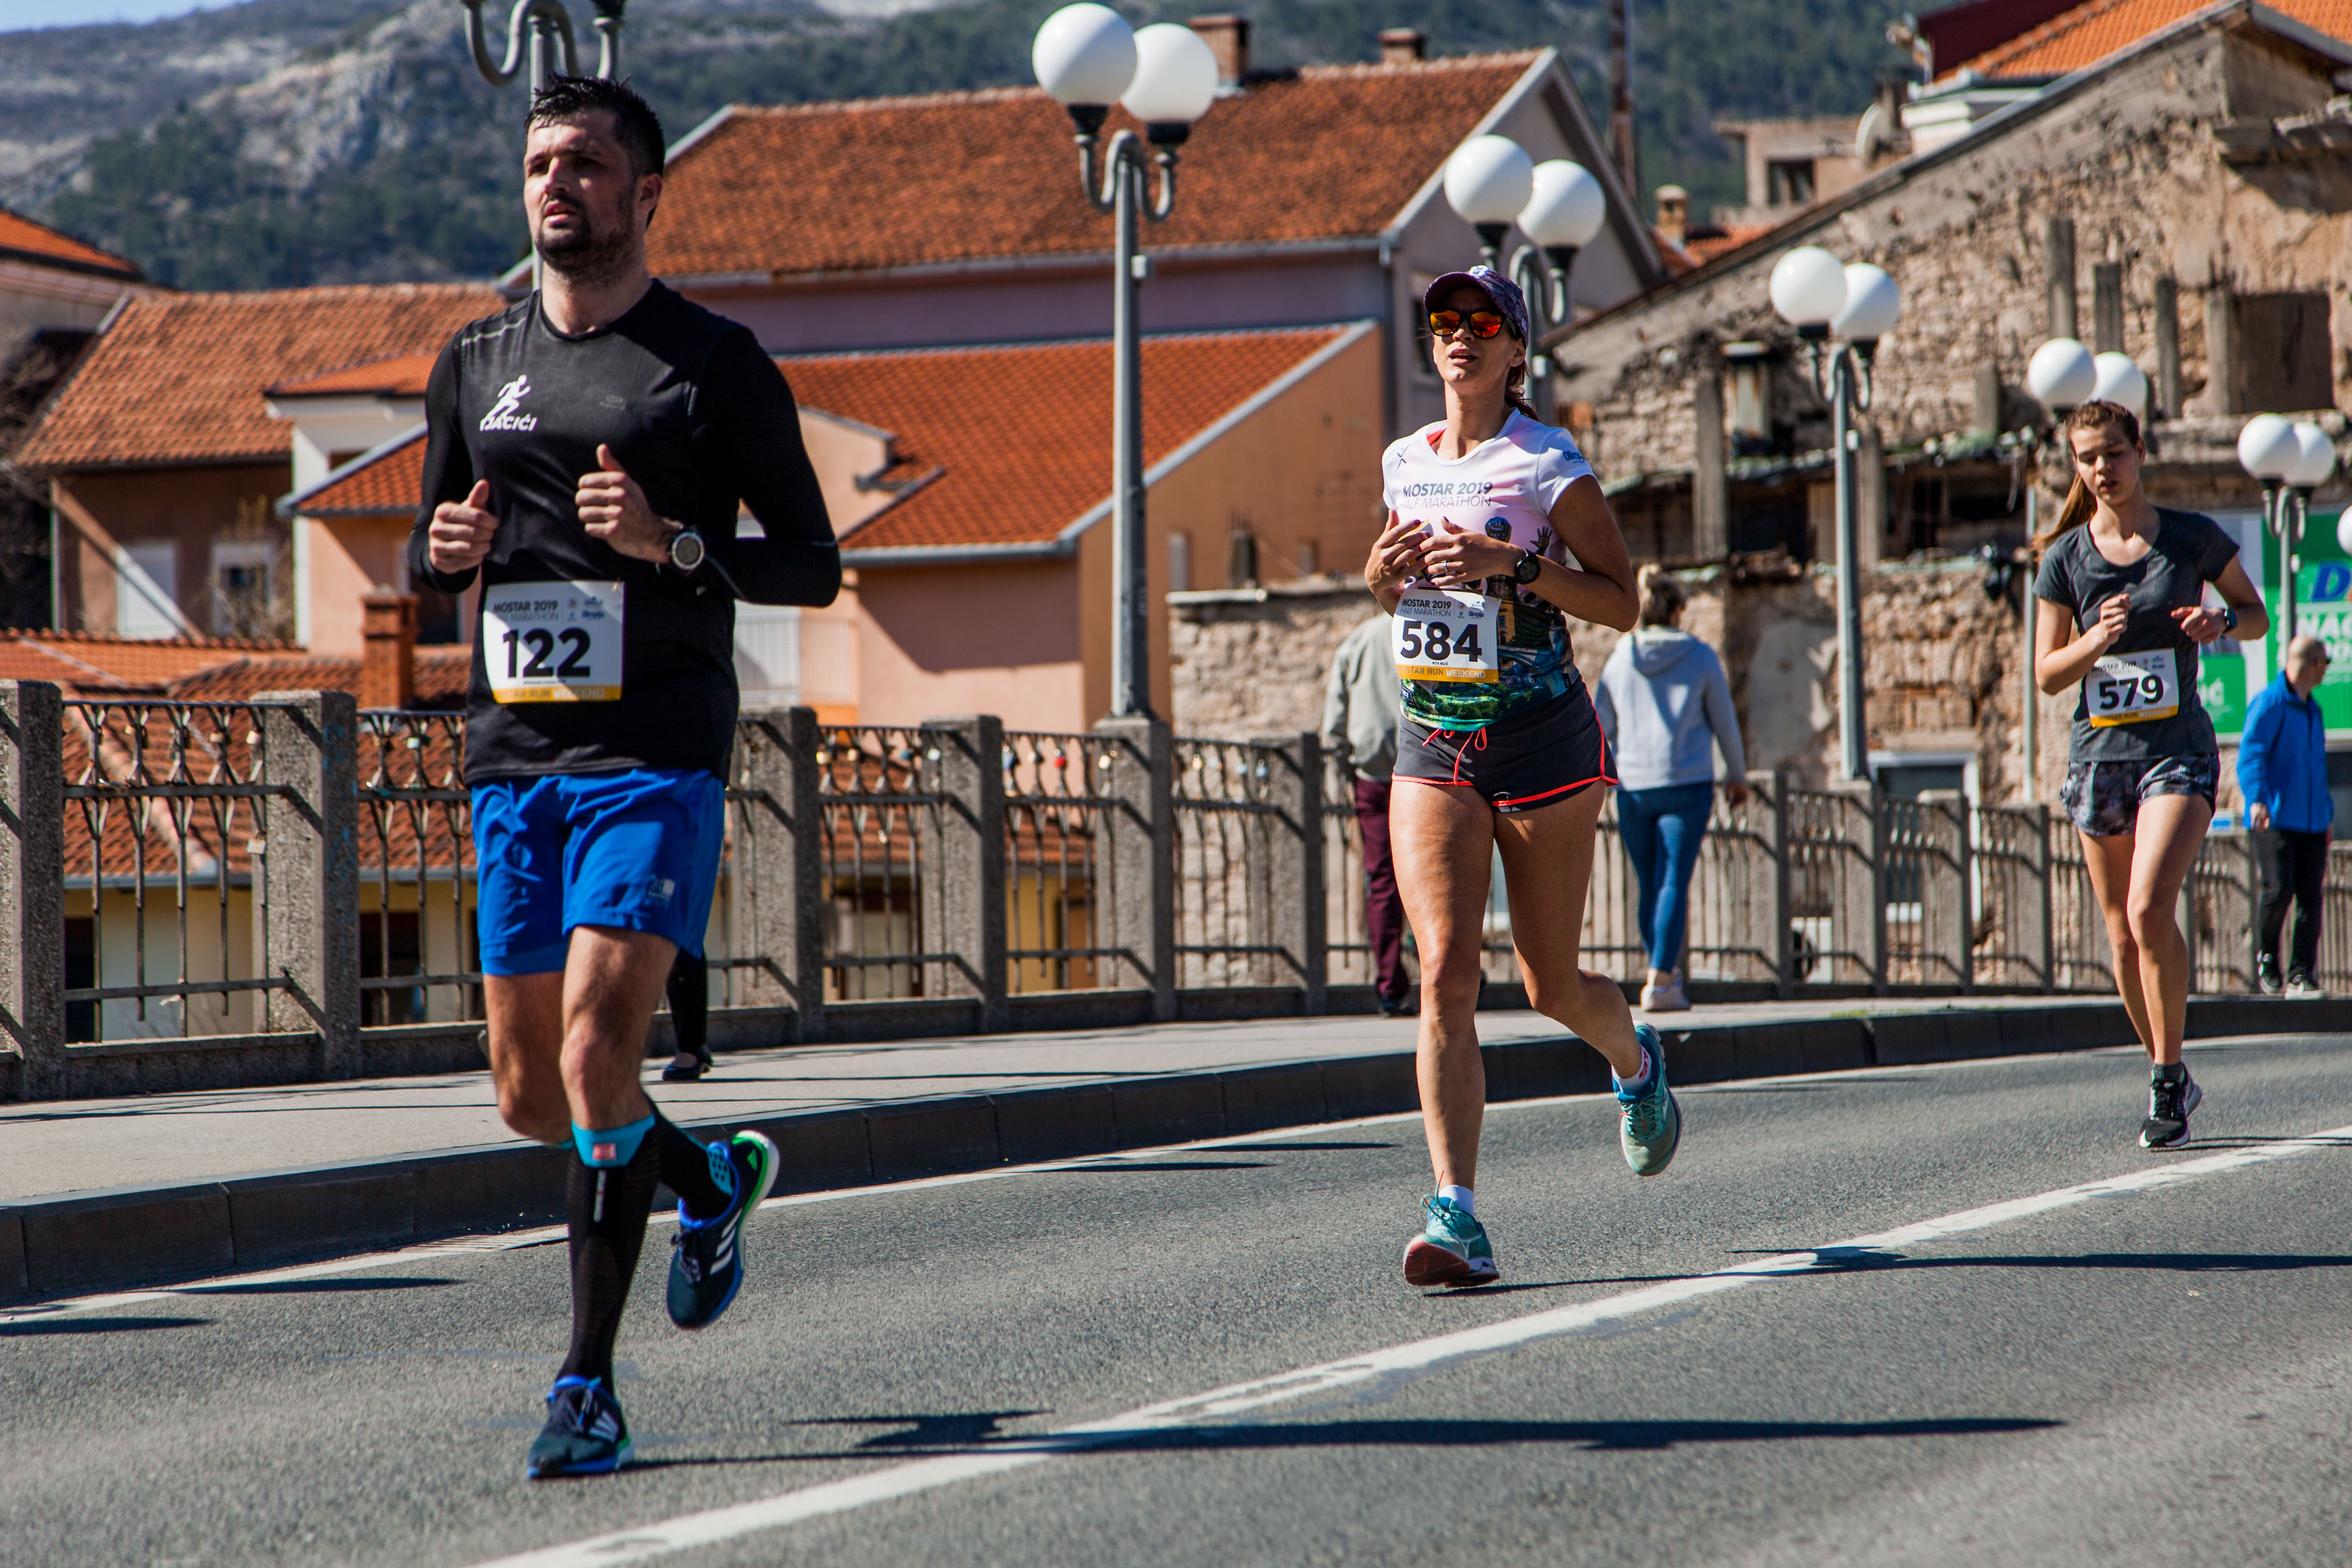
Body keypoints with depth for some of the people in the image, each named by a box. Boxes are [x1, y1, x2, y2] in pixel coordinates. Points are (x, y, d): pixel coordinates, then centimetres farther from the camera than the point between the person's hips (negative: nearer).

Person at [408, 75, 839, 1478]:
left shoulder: (716, 364, 1)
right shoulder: (477, 365, 15)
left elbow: (815, 564, 1)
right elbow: (429, 558, 24)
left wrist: (672, 543, -15)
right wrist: (447, 550, 0)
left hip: (658, 757, -6)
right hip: (514, 758, 6)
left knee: (596, 1046, -18)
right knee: (529, 1089, 8)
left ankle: (590, 1385, -13)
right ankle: (715, 1176, 39)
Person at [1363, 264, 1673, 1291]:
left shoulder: (1550, 466, -6)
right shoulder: (1404, 464, 10)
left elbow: (1620, 601, -8)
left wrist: (1514, 563, -21)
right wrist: (1384, 573, 0)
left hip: (1541, 742, -3)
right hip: (1432, 747, 3)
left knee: (1552, 986, 7)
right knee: (1446, 971, -14)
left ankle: (1637, 1065, 43)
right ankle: (1456, 1215, -20)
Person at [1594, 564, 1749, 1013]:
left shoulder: (1620, 659, 3)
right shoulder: (1700, 657, -2)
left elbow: (1601, 727, 7)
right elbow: (1724, 723, 5)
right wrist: (1738, 775, 19)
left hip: (1632, 786, 3)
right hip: (1687, 782, -3)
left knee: (1649, 884, 13)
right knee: (1674, 881, -5)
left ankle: (1665, 972, 24)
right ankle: (1660, 983, -15)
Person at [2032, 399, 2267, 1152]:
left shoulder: (2194, 538, -1)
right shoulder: (2065, 559, 3)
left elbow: (2257, 615, 12)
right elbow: (2048, 673, 3)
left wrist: (2220, 622, -10)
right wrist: (2099, 637, -17)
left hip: (2178, 750, -3)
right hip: (2100, 753, 3)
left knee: (2149, 912, -22)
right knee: (2124, 937, 7)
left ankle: (2169, 1076, -11)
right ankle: (2169, 1078, 24)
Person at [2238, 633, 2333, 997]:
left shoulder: (2312, 710, 20)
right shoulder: (2268, 703, -6)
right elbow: (2250, 755, -16)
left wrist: (2328, 813, 26)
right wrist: (2256, 799, -30)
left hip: (2311, 822, 7)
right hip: (2275, 819, -7)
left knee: (2310, 896, -3)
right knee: (2279, 891, -15)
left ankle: (2301, 975, -3)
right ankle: (2267, 957, 8)